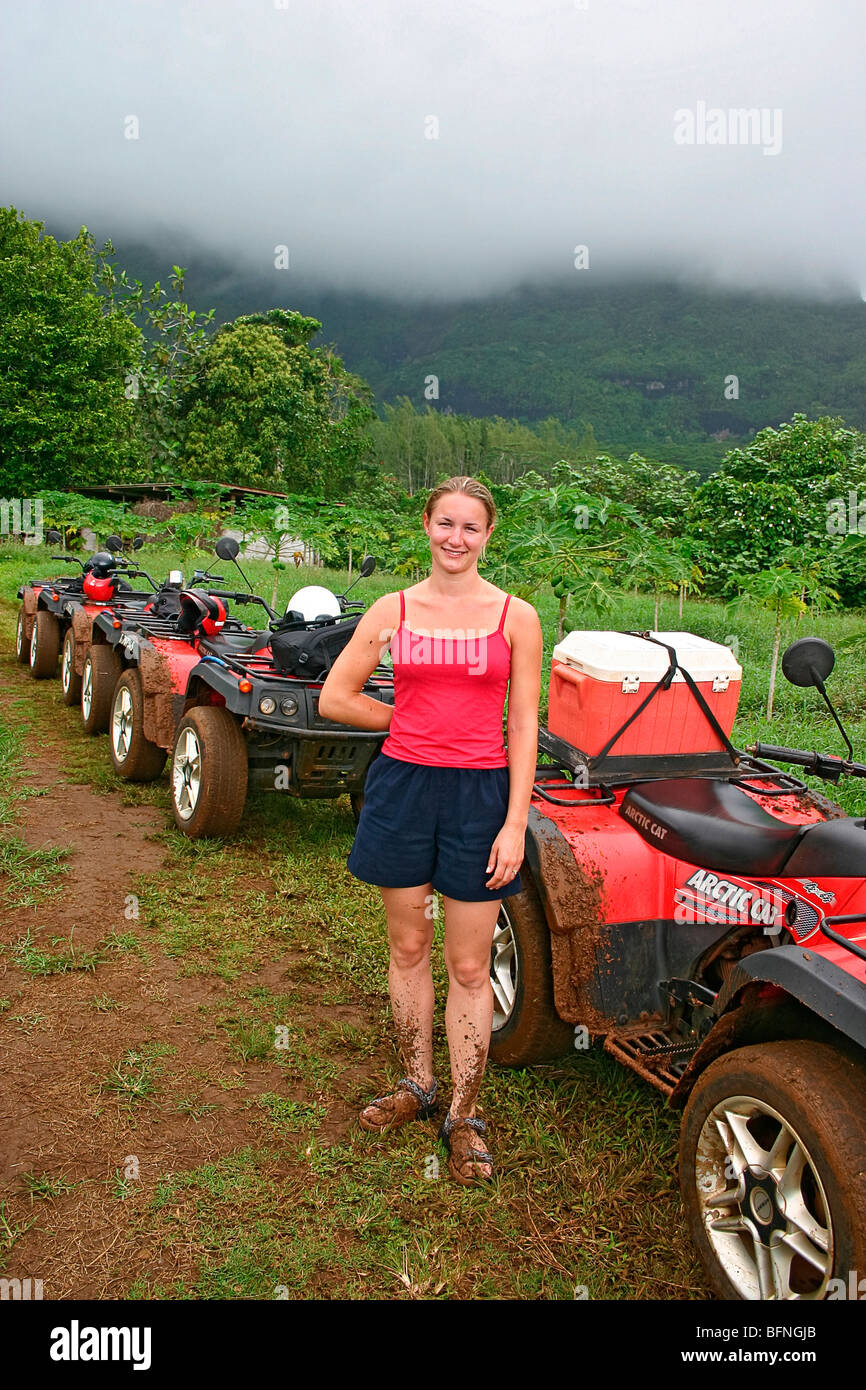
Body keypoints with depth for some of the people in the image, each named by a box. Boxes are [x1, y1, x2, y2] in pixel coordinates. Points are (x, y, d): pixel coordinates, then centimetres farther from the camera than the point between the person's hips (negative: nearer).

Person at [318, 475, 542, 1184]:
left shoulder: (516, 616, -2)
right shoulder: (393, 609, 2)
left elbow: (523, 726, -2)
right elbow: (334, 698, 6)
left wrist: (516, 824, -7)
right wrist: (412, 720, 3)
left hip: (479, 793, -2)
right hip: (403, 786, 2)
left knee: (470, 967, 5)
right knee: (408, 947, 15)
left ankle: (464, 1117, 22)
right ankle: (417, 1085, 35)